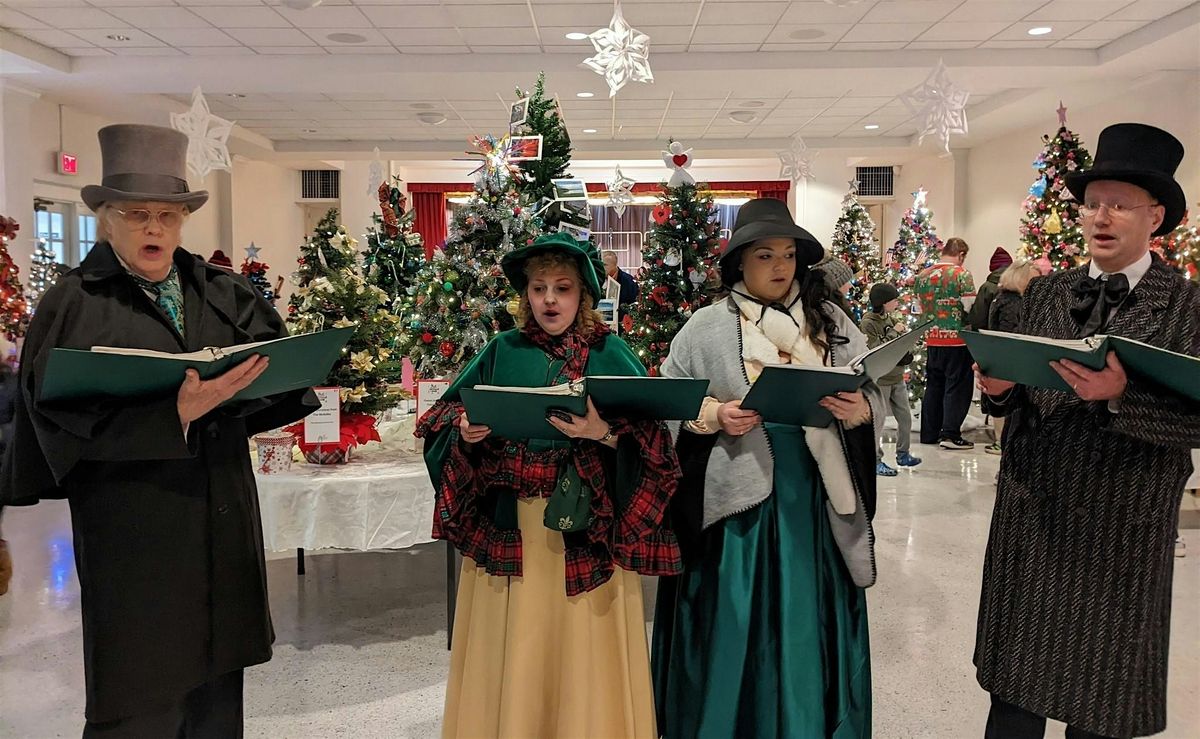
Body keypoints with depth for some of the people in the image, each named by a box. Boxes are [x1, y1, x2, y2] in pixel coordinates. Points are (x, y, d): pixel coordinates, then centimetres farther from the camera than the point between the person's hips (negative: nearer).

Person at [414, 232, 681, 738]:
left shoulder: (611, 354, 0)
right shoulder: (502, 351, 6)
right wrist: (464, 430, -12)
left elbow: (651, 440, -8)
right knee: (511, 649, 11)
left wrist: (606, 433, -26)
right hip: (508, 525, 2)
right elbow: (445, 417, 9)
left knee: (583, 646, 8)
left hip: (585, 527, -2)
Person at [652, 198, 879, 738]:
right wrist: (714, 414, -15)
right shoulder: (706, 327, 0)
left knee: (808, 627, 13)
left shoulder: (831, 321, 4)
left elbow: (877, 394, 5)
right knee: (733, 629, 9)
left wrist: (861, 409, -16)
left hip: (814, 496, 2)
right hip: (737, 497, -1)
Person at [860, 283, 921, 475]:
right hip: (879, 379, -7)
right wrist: (894, 332, -19)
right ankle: (876, 460, 7)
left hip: (897, 377, 8)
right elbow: (876, 349, -20)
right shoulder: (868, 323, -12)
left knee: (905, 416, 12)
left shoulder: (892, 319, 9)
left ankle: (903, 454, 27)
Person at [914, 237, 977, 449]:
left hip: (932, 340, 6)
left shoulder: (923, 276, 6)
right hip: (957, 340, -6)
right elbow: (971, 309, -13)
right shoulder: (961, 275, -12)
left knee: (933, 386, 14)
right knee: (956, 387, 2)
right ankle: (950, 434, 1)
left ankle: (929, 433, 19)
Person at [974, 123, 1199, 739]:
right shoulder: (1045, 293, 7)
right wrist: (997, 385, -13)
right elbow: (1015, 396, 8)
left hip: (1122, 529, -2)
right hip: (1031, 514, 3)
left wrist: (1121, 394, -28)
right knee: (1016, 688, 12)